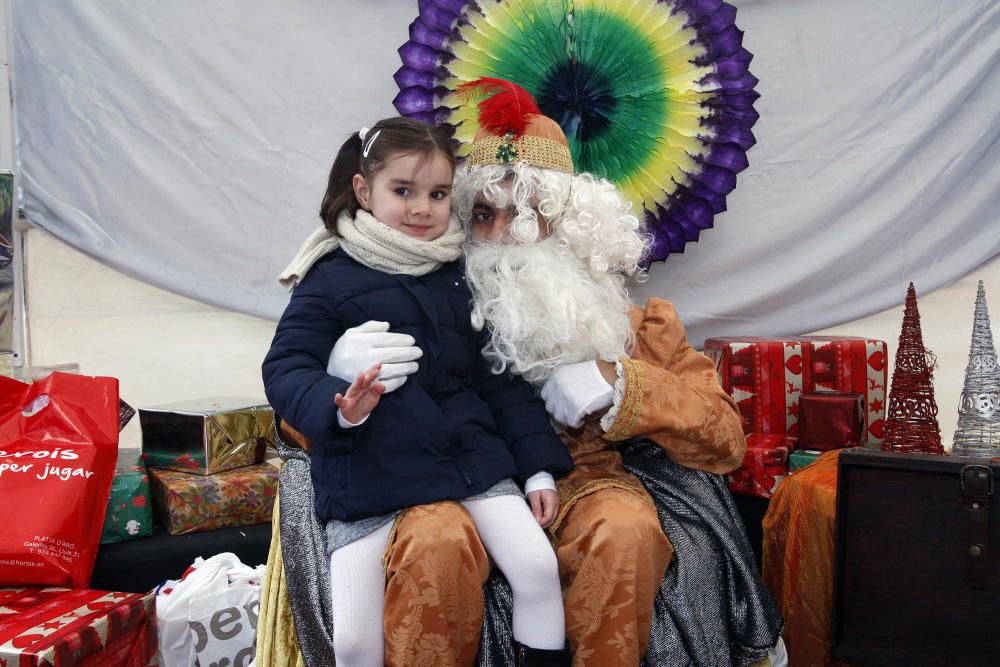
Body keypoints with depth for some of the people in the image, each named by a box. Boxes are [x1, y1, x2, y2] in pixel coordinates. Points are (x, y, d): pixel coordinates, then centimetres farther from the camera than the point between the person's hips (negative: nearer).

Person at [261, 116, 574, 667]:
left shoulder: (462, 276, 12)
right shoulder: (331, 279, -1)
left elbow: (502, 379, 14)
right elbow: (285, 370, -7)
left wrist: (539, 468, 8)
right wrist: (339, 408, -29)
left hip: (469, 455, 3)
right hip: (368, 475, -3)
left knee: (538, 566, -14)